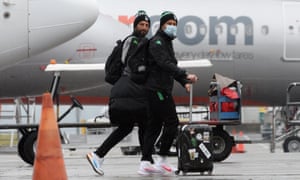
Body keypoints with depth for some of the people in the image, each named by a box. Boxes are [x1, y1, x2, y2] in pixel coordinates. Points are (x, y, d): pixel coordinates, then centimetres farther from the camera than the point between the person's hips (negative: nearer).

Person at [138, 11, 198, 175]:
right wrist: (185, 75, -36)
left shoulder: (167, 43, 22)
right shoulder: (157, 42, -11)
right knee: (172, 122, -9)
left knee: (155, 125, 6)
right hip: (158, 88, -10)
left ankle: (145, 162, 4)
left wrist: (184, 82, 14)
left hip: (162, 89, 10)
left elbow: (171, 66, 29)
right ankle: (162, 160, -4)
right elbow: (165, 64, -26)